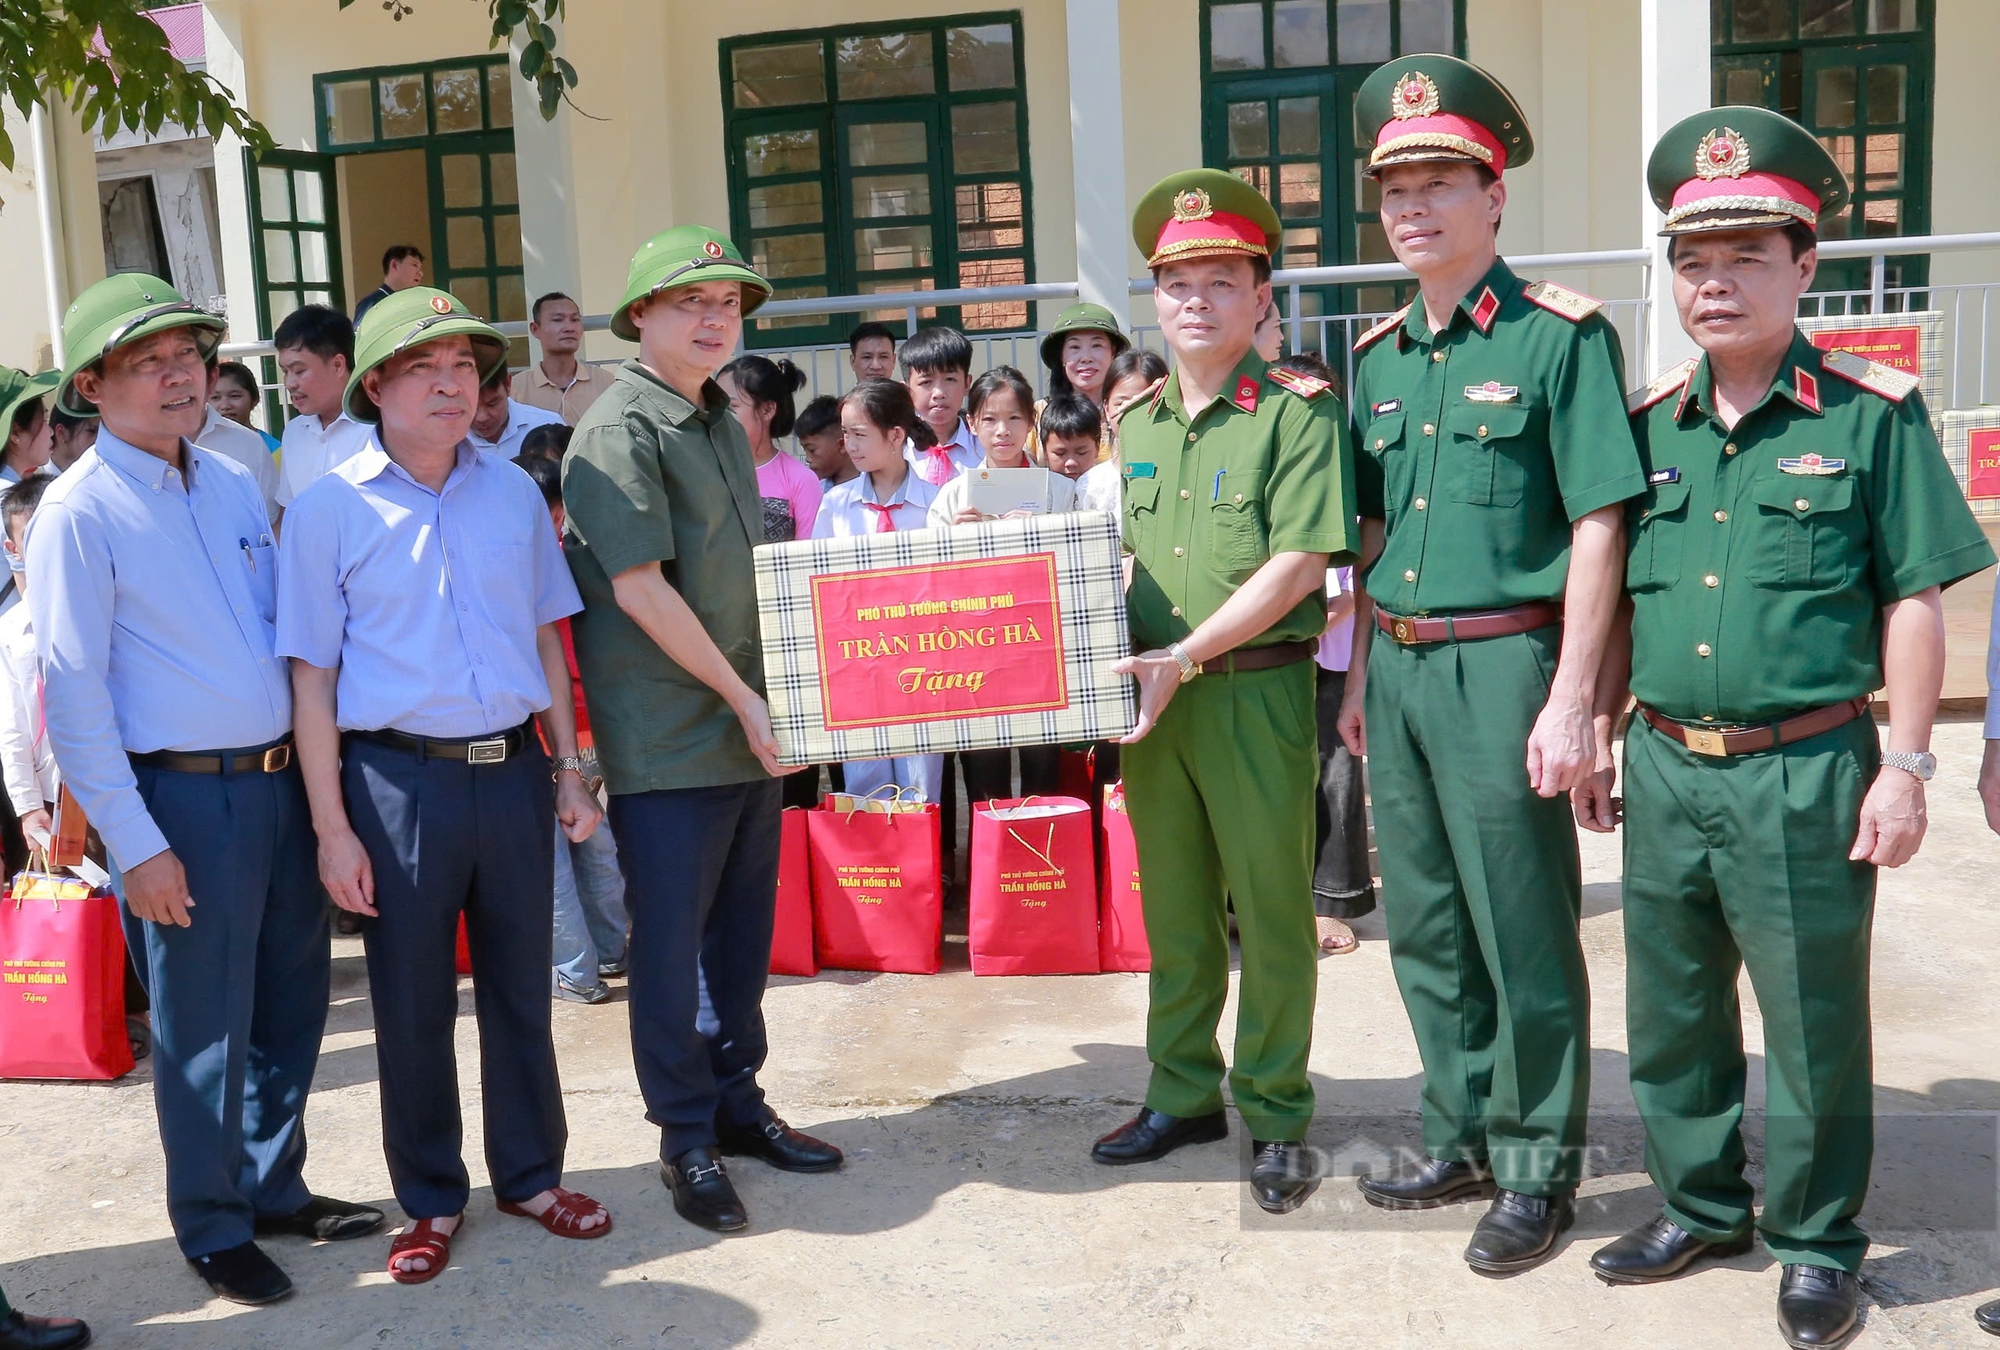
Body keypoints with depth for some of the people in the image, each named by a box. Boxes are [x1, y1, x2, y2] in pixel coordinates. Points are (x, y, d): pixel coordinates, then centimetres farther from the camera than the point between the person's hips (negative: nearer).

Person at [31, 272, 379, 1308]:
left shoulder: (233, 484, 10)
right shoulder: (80, 511, -9)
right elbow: (72, 693, -12)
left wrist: (314, 771, 12)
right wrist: (134, 843, -15)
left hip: (280, 783, 6)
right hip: (185, 798, -6)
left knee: (292, 1006, 17)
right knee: (204, 1030, 5)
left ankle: (275, 1187, 36)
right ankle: (213, 1229, 24)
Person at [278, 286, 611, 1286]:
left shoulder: (514, 493, 6)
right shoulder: (329, 509, -4)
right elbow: (312, 676, -4)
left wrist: (568, 771, 10)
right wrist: (333, 828, -7)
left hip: (513, 769, 3)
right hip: (400, 780, -3)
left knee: (521, 986, 13)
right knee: (412, 1005, 8)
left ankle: (530, 1175, 31)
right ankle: (430, 1201, 26)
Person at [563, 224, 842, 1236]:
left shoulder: (722, 420, 15)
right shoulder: (620, 430, -12)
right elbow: (639, 590, -17)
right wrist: (740, 696, -14)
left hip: (749, 723, 8)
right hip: (667, 735, -8)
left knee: (743, 927, 15)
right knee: (669, 939, 2)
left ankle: (737, 1102, 30)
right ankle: (686, 1139, 15)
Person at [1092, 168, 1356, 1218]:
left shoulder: (1298, 412, -6)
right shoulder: (1133, 424, 13)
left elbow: (1299, 564, -15)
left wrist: (1186, 656, -19)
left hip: (1257, 689, -5)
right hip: (1151, 696, 6)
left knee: (1271, 910, 4)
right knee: (1174, 907, 14)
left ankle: (1274, 1116, 17)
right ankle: (1183, 1092, 29)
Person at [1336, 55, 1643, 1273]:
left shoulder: (1562, 336, -8)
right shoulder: (1379, 356, 12)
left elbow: (1599, 527, -12)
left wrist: (1570, 702, -17)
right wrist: (1361, 674, 15)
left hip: (1503, 664, -6)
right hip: (1401, 670, 7)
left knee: (1523, 934, 3)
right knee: (1426, 928, 15)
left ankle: (1539, 1171, 19)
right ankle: (1464, 1139, 31)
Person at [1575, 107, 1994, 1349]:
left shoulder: (1871, 414, -6)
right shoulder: (1649, 422, 7)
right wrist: (1599, 737, 13)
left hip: (1804, 771, -4)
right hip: (1665, 770, 5)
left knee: (1815, 1024, 9)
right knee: (1671, 1012, 16)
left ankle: (1817, 1243, 27)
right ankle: (1700, 1204, 36)